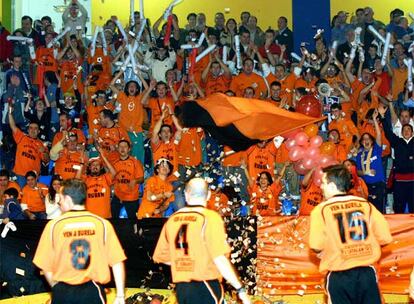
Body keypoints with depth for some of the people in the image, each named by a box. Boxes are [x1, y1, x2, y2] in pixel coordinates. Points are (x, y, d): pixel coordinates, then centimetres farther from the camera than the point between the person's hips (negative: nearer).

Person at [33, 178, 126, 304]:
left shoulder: (53, 225, -5)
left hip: (63, 293, 0)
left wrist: (57, 289, 13)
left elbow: (45, 266, -1)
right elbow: (117, 262, -8)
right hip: (93, 292, 0)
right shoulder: (102, 224, -5)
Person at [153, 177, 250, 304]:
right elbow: (219, 259, -19)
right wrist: (240, 289, -16)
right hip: (205, 288, -5)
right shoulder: (210, 217, -11)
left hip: (181, 288, 6)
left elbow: (160, 257, 12)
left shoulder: (172, 219, 6)